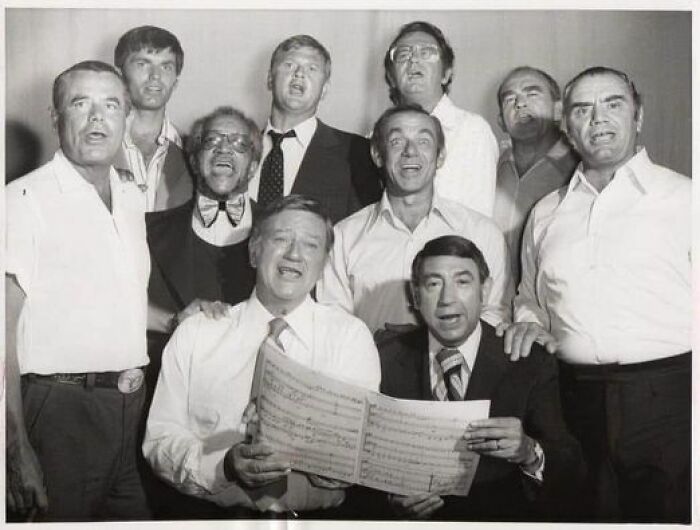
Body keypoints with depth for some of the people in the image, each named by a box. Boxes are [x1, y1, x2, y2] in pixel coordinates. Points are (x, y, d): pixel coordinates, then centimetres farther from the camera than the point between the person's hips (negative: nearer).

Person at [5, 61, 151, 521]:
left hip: (130, 402, 7)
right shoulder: (26, 199, -11)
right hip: (61, 408, -7)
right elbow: (5, 328, -15)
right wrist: (17, 448, -19)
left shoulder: (132, 196, 12)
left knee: (134, 516, 14)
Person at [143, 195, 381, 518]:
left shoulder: (350, 336, 5)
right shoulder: (194, 334, 8)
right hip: (215, 513, 1)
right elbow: (161, 438, 2)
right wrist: (224, 465, -16)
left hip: (316, 514, 0)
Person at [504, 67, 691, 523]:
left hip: (669, 399, -3)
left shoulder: (681, 197, 3)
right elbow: (530, 299, 26)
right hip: (578, 402, 3)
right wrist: (530, 323, 5)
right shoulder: (545, 214, 15)